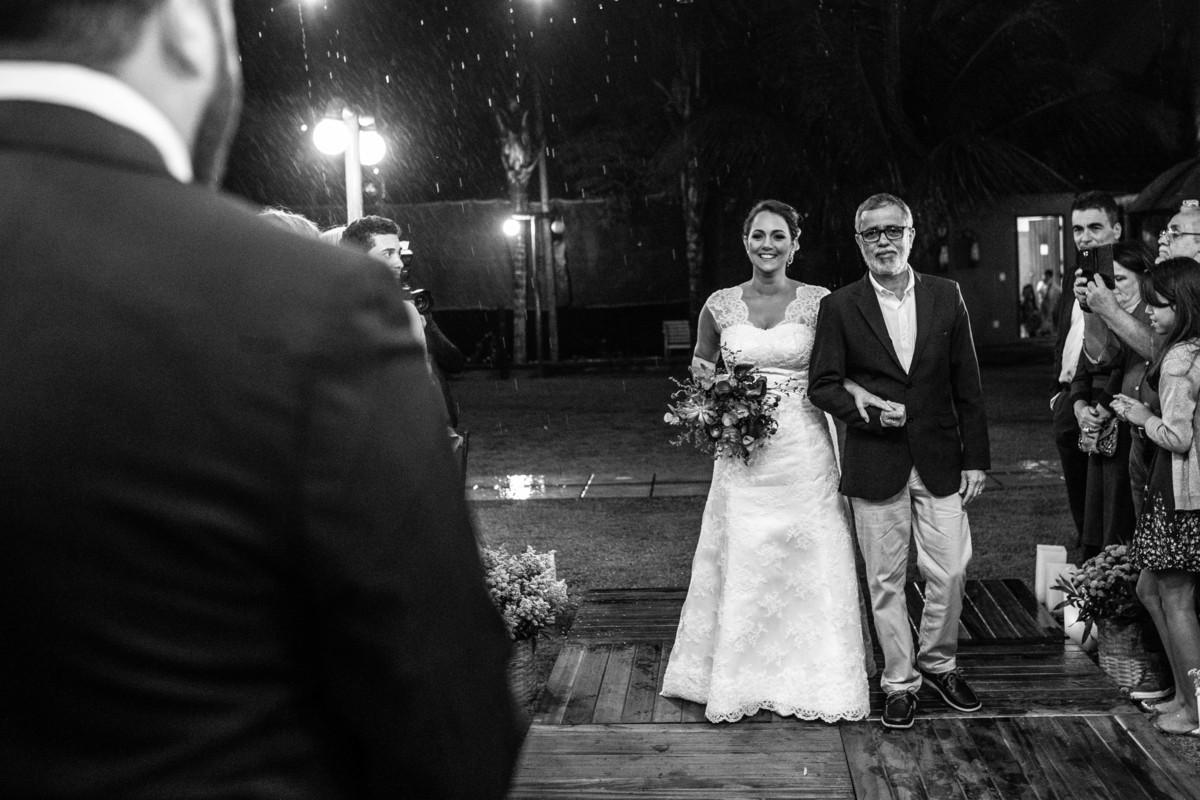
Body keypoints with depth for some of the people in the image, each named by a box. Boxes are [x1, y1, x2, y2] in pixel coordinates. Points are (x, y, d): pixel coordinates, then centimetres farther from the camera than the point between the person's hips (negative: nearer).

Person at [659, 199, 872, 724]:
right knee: (742, 567, 5)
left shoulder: (819, 303, 0)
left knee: (811, 568, 5)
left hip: (804, 454, -1)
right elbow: (700, 374, 13)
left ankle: (812, 684, 21)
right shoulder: (720, 306, 4)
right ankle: (738, 681, 21)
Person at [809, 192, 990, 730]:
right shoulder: (839, 307, -2)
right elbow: (823, 384, -1)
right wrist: (869, 413, -18)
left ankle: (938, 663, 28)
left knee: (951, 571, 3)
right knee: (886, 581, 6)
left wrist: (976, 457, 3)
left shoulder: (946, 296, 4)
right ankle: (899, 681, 22)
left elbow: (967, 383, 5)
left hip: (940, 461, 2)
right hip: (874, 465, -1)